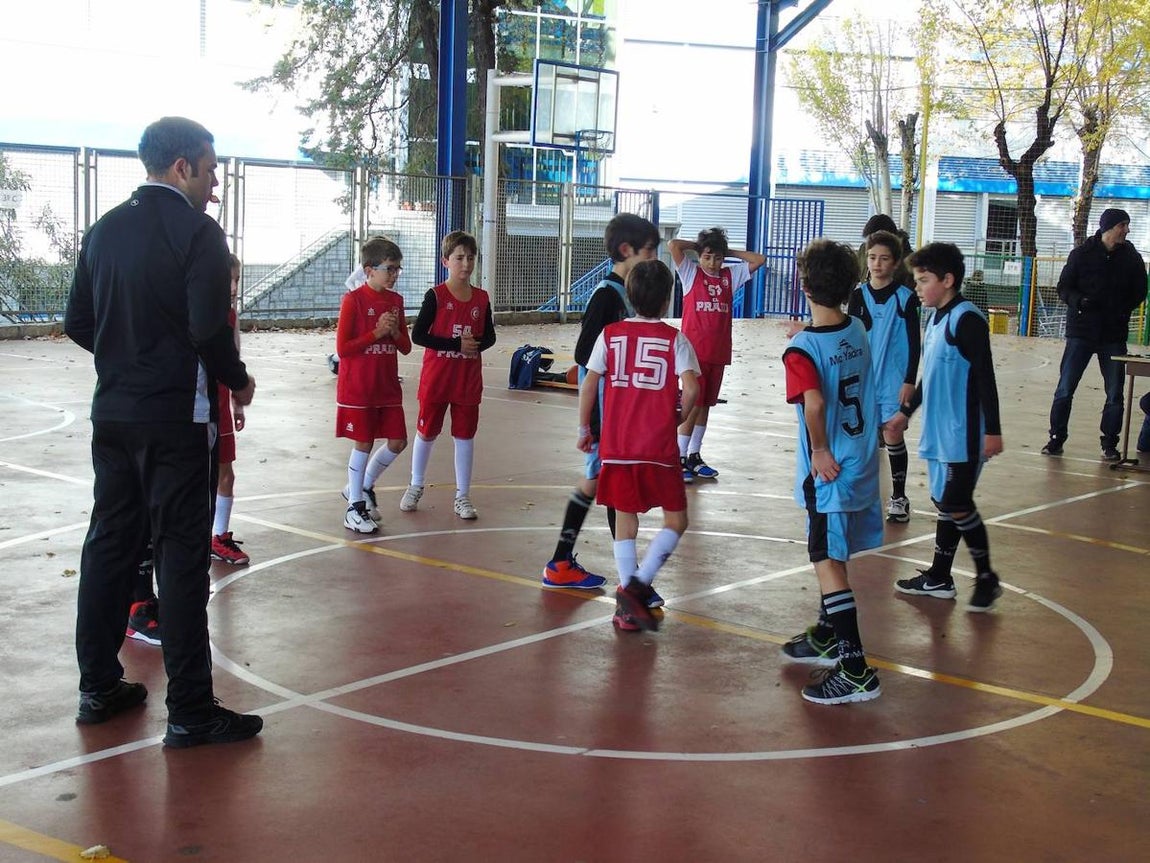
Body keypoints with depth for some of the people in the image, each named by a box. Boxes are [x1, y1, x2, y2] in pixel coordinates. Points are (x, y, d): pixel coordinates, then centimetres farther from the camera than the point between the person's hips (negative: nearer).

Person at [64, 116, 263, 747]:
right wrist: (238, 380, -2)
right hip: (174, 420, -7)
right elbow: (208, 329, -19)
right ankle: (190, 711, 2)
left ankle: (98, 688, 25)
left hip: (112, 413, 7)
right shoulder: (197, 232, -12)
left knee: (109, 542, 15)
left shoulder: (104, 230, 8)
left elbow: (78, 323, 11)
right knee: (181, 554, -2)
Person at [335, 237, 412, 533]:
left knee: (397, 442, 6)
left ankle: (363, 486, 28)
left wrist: (395, 332, -10)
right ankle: (355, 507, 13)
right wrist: (376, 333, -19)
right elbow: (342, 348, -14)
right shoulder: (353, 300, -11)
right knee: (363, 444, 0)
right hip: (358, 388, -6)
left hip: (388, 387, 6)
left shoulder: (396, 301, 7)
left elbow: (406, 347, 10)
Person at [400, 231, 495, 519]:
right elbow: (418, 335, -14)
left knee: (465, 435, 7)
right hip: (436, 379, -3)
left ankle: (462, 496, 16)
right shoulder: (436, 296, -9)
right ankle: (415, 487, 29)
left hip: (468, 381, 3)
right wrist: (457, 345, -20)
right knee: (427, 432, 10)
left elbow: (489, 336, 10)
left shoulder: (481, 298, 2)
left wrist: (477, 344, -14)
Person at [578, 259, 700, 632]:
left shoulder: (610, 334, 5)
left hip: (616, 446, 3)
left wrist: (584, 428, 11)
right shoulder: (675, 339, -1)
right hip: (659, 447, -3)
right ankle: (638, 584, -7)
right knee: (676, 520, 10)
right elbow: (691, 388, -12)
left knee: (625, 518, 13)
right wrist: (678, 418, 6)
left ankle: (627, 602, 10)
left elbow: (589, 384, 0)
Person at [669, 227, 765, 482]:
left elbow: (759, 260, 9)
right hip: (694, 351, -5)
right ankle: (680, 458, -2)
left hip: (718, 353, 5)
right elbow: (673, 245, -13)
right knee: (692, 404, -7)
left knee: (705, 404, 11)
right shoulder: (691, 273, -2)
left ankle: (694, 455, 20)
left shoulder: (730, 276, 9)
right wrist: (699, 246, 1)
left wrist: (728, 251, 8)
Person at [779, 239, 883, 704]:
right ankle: (828, 636, 38)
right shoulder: (858, 330, 2)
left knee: (828, 562, -4)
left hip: (829, 472, -8)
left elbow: (814, 402, -34)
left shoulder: (803, 350, -19)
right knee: (832, 555, 22)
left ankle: (855, 670, -6)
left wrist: (820, 450, -20)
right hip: (861, 463, 8)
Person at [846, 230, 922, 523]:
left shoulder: (905, 298, -5)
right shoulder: (858, 295, 4)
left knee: (893, 435, -1)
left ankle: (899, 497, 11)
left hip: (893, 379, -3)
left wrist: (910, 381, -8)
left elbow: (914, 343, -4)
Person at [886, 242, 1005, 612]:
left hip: (962, 435, -9)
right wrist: (907, 411, 29)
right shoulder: (936, 318, 12)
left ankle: (986, 578, 9)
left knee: (956, 505, -6)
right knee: (944, 503, 14)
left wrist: (992, 429, -19)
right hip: (938, 431, 9)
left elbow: (985, 377, -17)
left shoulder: (967, 320, -15)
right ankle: (939, 578, 22)